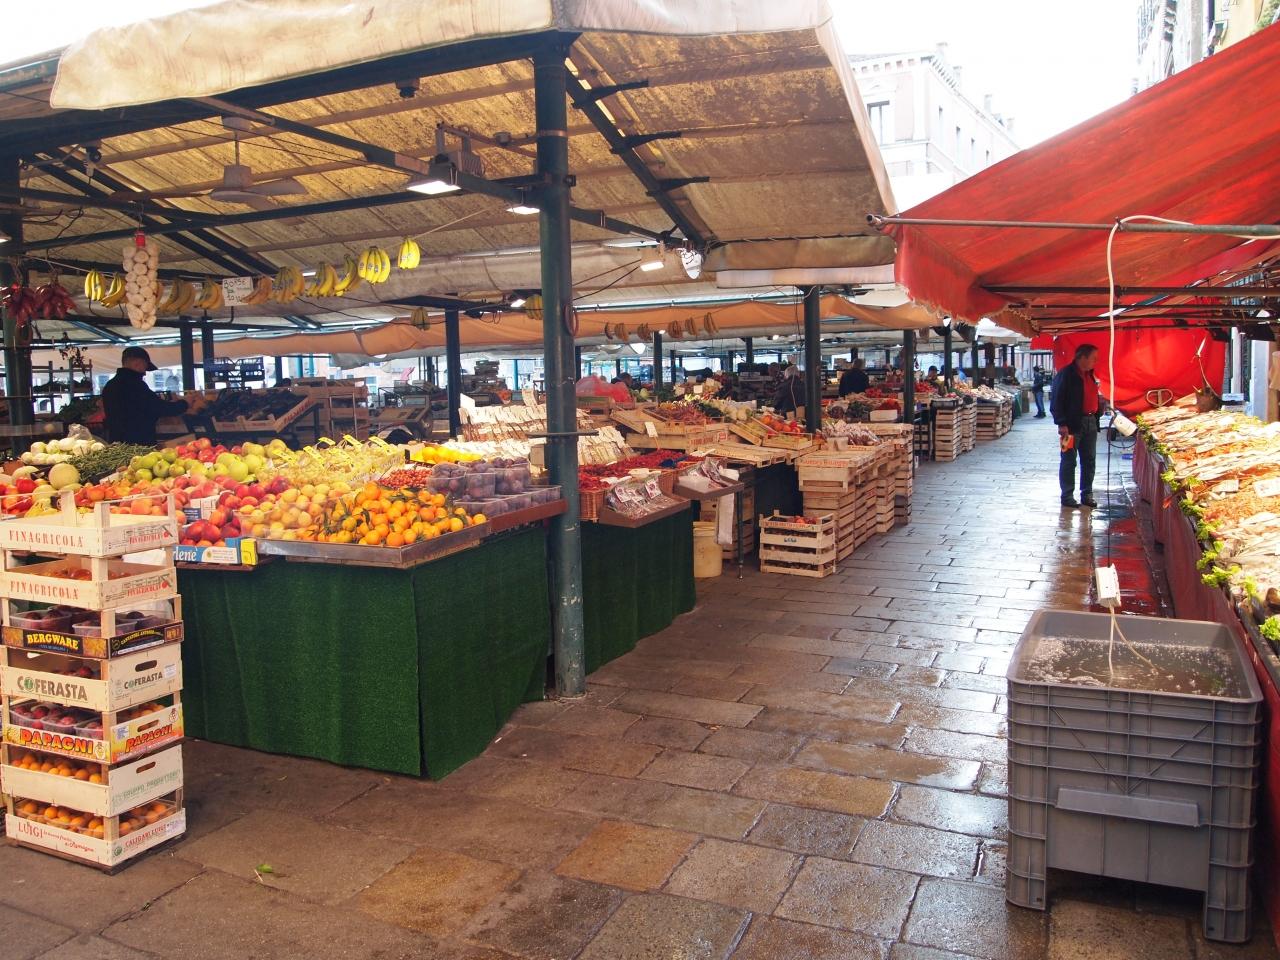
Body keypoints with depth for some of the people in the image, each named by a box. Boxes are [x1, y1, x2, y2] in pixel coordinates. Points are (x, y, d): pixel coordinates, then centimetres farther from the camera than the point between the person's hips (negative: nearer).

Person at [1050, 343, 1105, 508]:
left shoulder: (1089, 375, 15)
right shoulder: (1066, 374, -11)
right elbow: (1056, 401, -14)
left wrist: (1101, 402, 9)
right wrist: (1062, 423, -19)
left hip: (1090, 422, 8)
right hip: (1072, 424, -8)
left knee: (1089, 459, 10)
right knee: (1069, 460, -1)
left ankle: (1087, 494, 19)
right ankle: (1067, 496, 6)